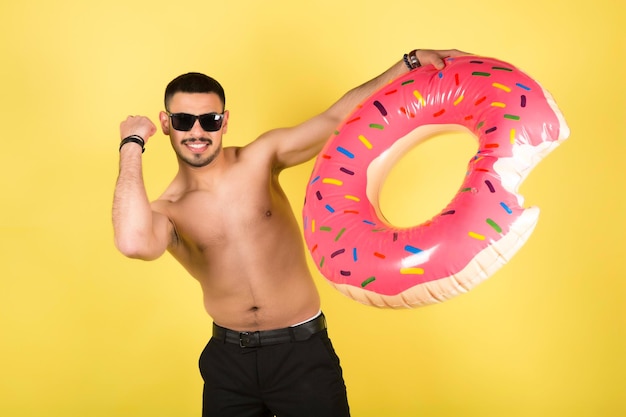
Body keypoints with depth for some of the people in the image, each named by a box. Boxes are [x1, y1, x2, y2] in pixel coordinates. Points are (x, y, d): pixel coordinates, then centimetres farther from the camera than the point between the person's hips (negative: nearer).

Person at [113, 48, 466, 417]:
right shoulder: (168, 211, -8)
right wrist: (132, 146, -22)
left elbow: (339, 116, -11)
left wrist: (412, 61, -19)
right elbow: (134, 243, -32)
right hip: (228, 358, 1)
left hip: (301, 350, -1)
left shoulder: (261, 159, -5)